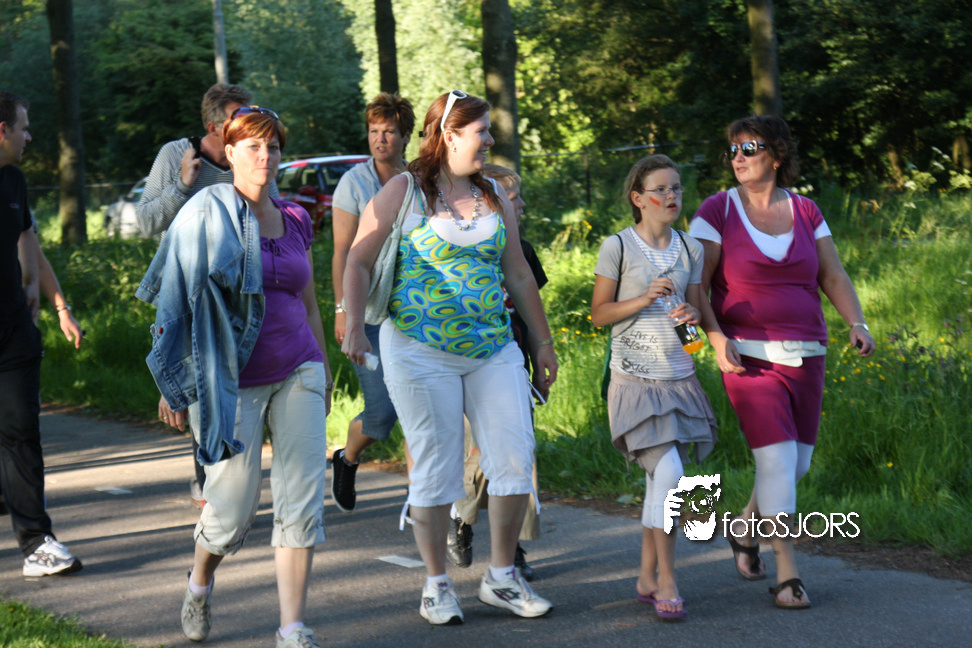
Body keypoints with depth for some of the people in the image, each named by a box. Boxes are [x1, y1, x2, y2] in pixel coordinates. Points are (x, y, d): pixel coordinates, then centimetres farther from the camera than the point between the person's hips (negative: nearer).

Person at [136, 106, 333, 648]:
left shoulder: (295, 221, 9)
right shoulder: (207, 213, -6)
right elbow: (178, 301, -7)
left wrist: (323, 370, 20)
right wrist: (175, 384, -9)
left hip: (296, 373, 4)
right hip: (232, 379, -4)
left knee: (304, 497, -6)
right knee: (234, 507, 1)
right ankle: (200, 583, 34)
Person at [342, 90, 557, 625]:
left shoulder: (494, 198, 13)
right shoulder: (402, 193, -2)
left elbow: (518, 275, 18)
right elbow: (358, 263, -3)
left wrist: (543, 342, 18)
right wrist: (354, 327, -15)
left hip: (494, 351, 5)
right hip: (421, 354, -5)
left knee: (515, 460, -1)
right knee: (436, 470, -1)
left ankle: (501, 577, 13)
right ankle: (436, 585, 12)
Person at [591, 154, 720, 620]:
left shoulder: (690, 249, 10)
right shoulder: (617, 247, -4)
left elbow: (697, 306, 16)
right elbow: (598, 313, -3)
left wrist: (692, 314, -8)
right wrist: (645, 299, -17)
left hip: (679, 377, 5)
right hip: (635, 378, -5)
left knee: (662, 482, 9)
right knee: (667, 472, -18)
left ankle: (647, 577, 22)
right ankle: (666, 581, -9)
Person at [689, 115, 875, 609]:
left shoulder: (805, 212, 8)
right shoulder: (718, 211, -3)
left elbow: (833, 276, 11)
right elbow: (695, 286, -5)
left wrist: (857, 323, -5)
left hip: (805, 357, 5)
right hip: (749, 358, -5)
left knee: (798, 463, 11)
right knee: (777, 459, -13)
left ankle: (745, 526, 39)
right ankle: (786, 573, -5)